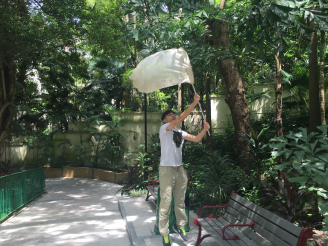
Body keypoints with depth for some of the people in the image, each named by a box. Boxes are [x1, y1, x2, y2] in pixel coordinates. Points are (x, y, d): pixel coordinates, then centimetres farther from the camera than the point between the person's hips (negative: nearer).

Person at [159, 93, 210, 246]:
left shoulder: (180, 133, 13)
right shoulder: (164, 129, -7)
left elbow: (196, 139, 11)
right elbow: (180, 119, -20)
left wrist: (204, 129, -6)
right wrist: (194, 103, -21)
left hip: (180, 169, 7)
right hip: (167, 169, -6)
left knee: (180, 200, 16)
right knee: (166, 202, -1)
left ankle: (180, 225, 34)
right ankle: (164, 234, 11)